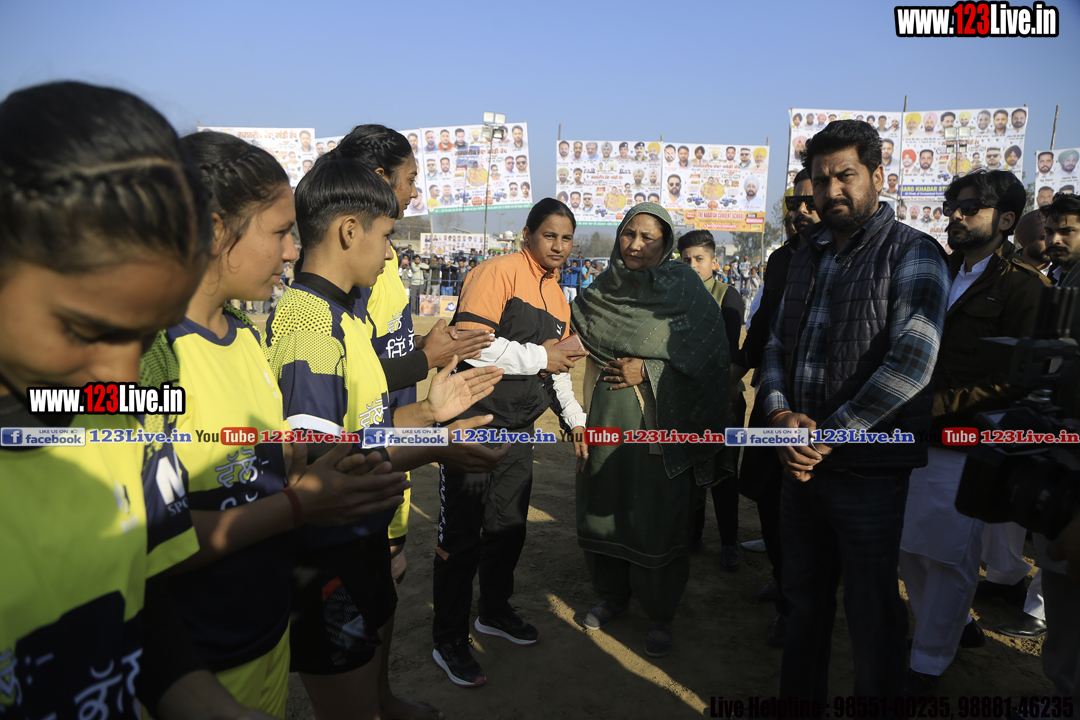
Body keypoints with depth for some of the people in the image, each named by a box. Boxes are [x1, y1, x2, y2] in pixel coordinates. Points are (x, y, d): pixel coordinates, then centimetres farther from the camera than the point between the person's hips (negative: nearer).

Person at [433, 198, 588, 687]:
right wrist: (537, 357, -17)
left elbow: (558, 368, 25)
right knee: (462, 536, 1)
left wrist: (575, 420, 20)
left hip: (518, 431, 8)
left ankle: (494, 611, 40)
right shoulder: (499, 272, -12)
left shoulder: (558, 298, 16)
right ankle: (448, 642, 17)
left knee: (508, 528, 19)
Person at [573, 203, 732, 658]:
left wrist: (647, 370, -14)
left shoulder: (684, 287, -3)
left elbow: (707, 355, -7)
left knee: (657, 515, 1)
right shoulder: (600, 290, 8)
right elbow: (580, 344, 19)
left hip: (660, 423, -4)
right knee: (603, 503, 11)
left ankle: (660, 615, 21)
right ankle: (612, 595, 34)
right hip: (606, 417, 4)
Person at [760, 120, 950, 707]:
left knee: (872, 613, 8)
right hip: (802, 462, 6)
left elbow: (911, 362, -19)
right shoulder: (807, 257, 12)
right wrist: (781, 414, -7)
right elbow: (778, 345, 12)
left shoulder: (912, 252, -8)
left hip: (869, 470, -6)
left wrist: (828, 434, -18)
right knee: (804, 598, 20)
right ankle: (799, 695, 38)